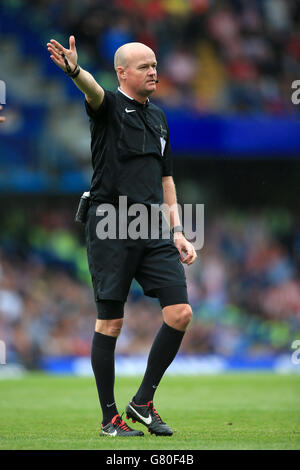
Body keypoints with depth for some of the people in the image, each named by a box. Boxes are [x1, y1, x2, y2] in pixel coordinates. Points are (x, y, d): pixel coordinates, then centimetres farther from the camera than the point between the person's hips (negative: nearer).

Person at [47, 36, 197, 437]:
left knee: (180, 313, -5)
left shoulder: (158, 117, 19)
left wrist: (177, 231, 15)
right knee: (110, 322, -1)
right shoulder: (109, 106, 0)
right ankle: (110, 417, 9)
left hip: (153, 228, 6)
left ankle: (143, 402, 8)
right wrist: (75, 70, -49)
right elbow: (93, 91, -25)